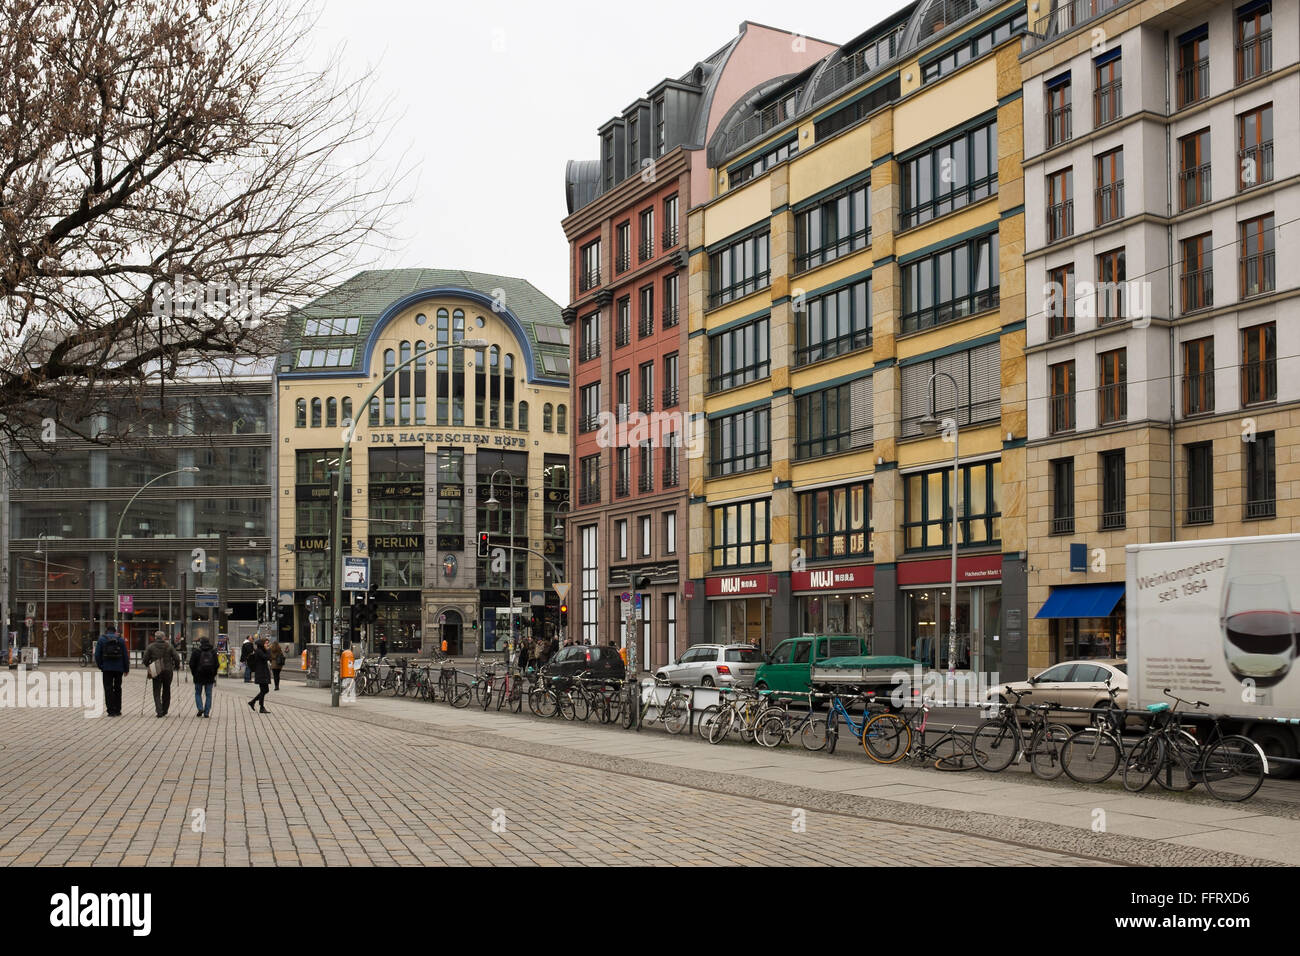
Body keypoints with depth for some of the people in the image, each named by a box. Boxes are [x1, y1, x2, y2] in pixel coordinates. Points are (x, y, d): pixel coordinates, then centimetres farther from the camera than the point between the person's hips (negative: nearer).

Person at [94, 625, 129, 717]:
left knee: (108, 689, 2)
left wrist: (100, 666, 9)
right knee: (117, 689, 12)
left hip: (107, 668, -2)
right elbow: (125, 656, 4)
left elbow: (97, 655, -3)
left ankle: (111, 711, -4)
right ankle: (117, 710, 14)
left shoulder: (101, 639, 1)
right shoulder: (120, 640, 4)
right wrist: (126, 669, 10)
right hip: (119, 668, 2)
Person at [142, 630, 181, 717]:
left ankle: (159, 711, -13)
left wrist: (148, 666, 15)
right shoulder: (169, 646, 0)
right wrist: (176, 667, 12)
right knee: (166, 691, 15)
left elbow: (145, 660, -4)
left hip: (156, 672, -1)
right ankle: (164, 710, 20)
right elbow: (177, 658, -5)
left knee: (157, 692, 2)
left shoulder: (150, 647, -1)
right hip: (168, 671, 1)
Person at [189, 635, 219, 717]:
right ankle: (207, 713, 3)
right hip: (210, 677, 2)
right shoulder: (213, 652, 3)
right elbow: (217, 664, 4)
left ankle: (200, 708, -7)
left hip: (199, 677, -2)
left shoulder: (196, 651, -6)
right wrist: (214, 674, 13)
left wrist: (194, 674, 7)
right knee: (208, 694, 7)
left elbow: (191, 664, -6)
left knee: (198, 693, 13)